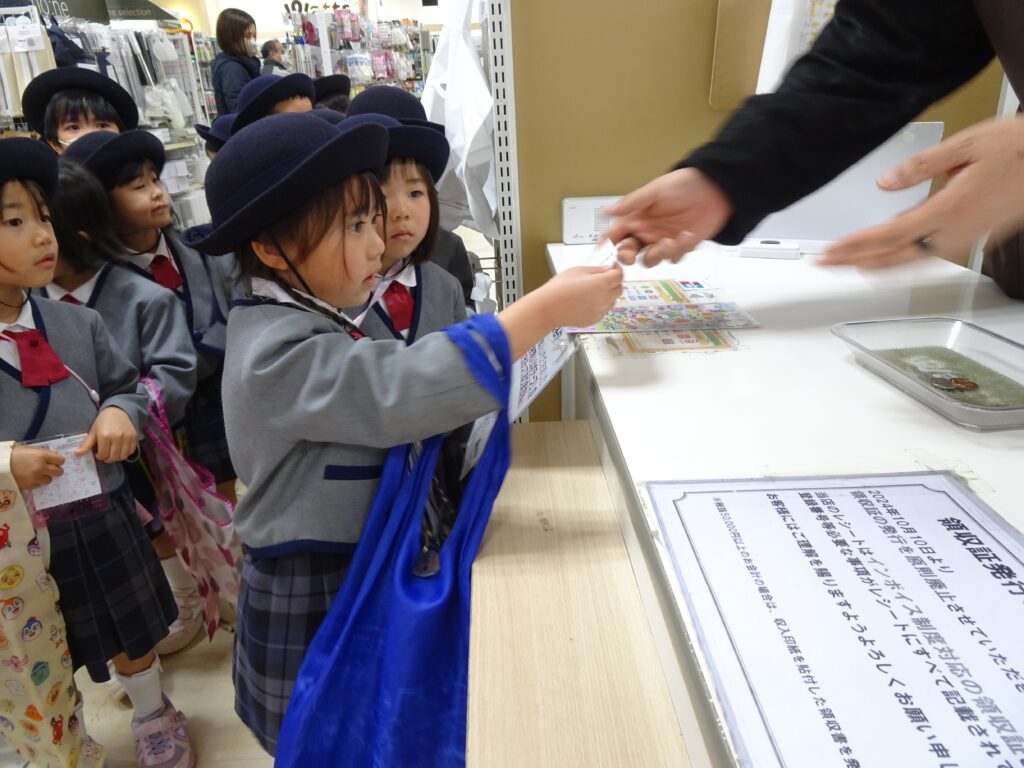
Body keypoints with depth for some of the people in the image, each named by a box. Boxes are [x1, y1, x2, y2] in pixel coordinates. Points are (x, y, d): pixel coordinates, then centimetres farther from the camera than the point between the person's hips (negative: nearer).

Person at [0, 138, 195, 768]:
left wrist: (120, 414, -13)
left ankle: (153, 716, 49)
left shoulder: (77, 324, -6)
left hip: (102, 515, 2)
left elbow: (128, 386, 7)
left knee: (132, 631, 23)